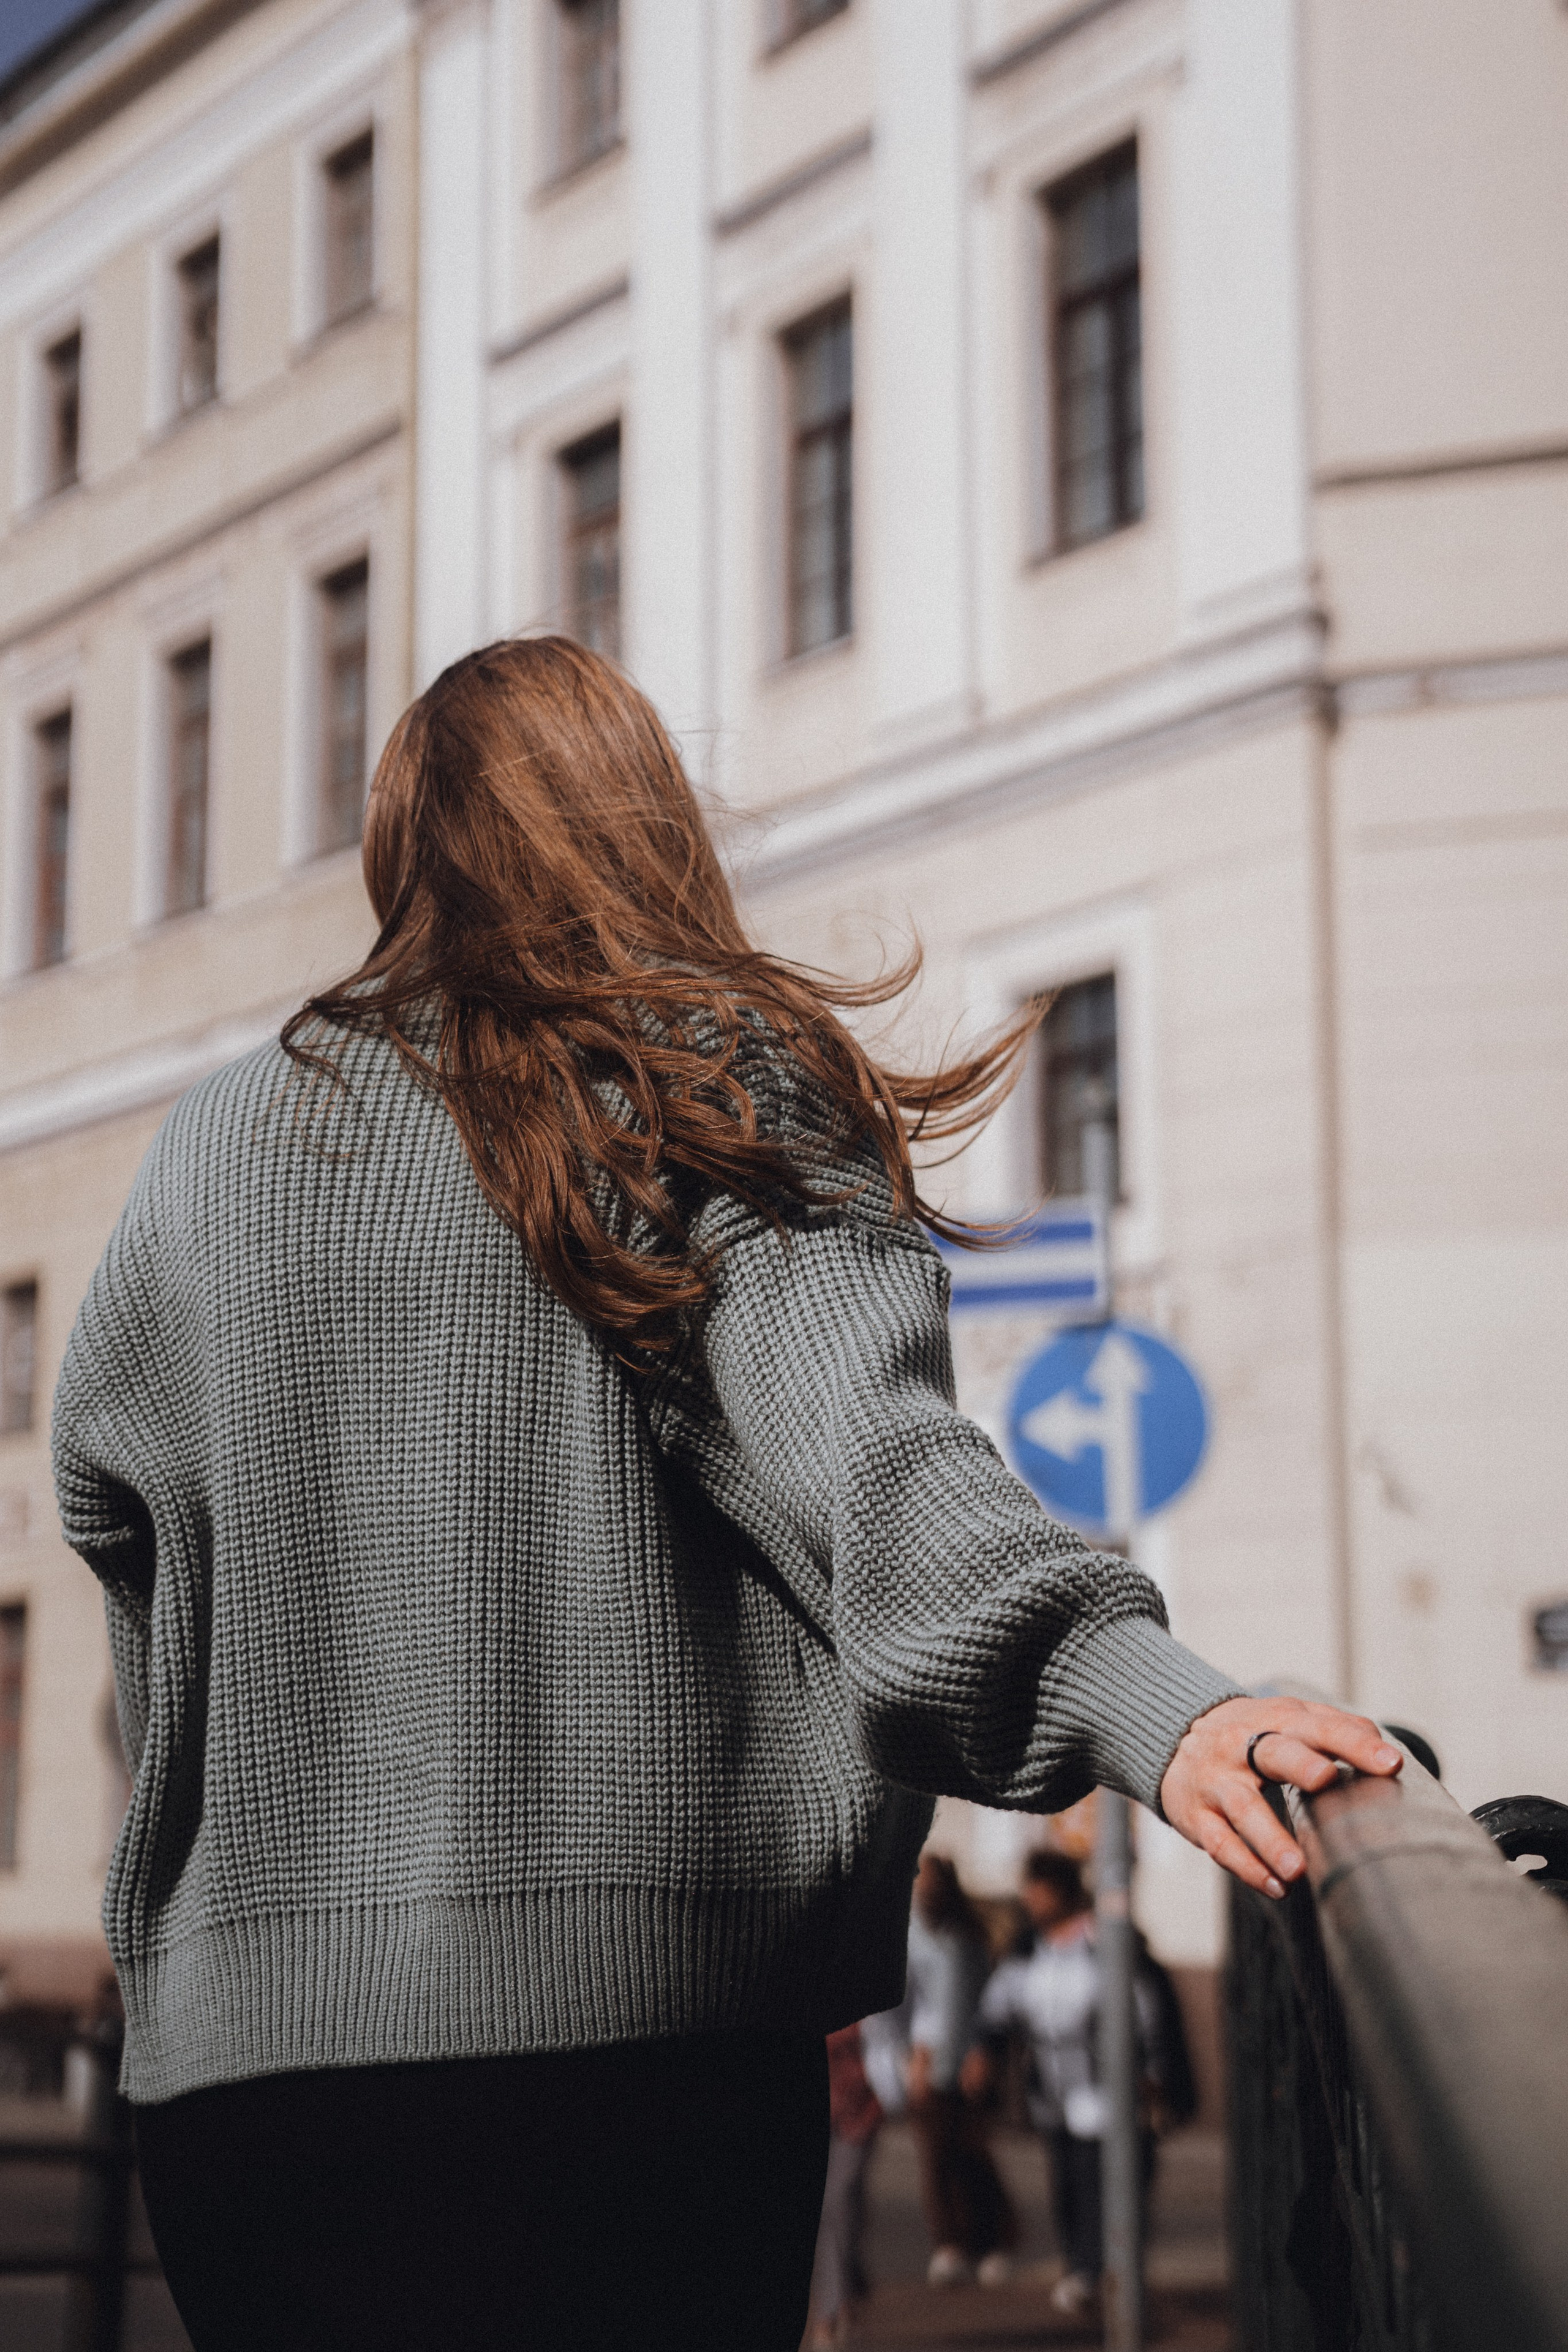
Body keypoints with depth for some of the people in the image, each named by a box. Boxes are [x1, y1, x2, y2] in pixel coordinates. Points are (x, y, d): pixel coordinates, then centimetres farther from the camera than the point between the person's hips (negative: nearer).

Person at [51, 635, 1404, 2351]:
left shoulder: (215, 1143, 8)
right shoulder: (722, 1088, -1)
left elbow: (106, 1499, 20)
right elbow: (865, 1441, -18)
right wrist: (1152, 1699, -30)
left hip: (239, 2026, 3)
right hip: (643, 2012, -2)